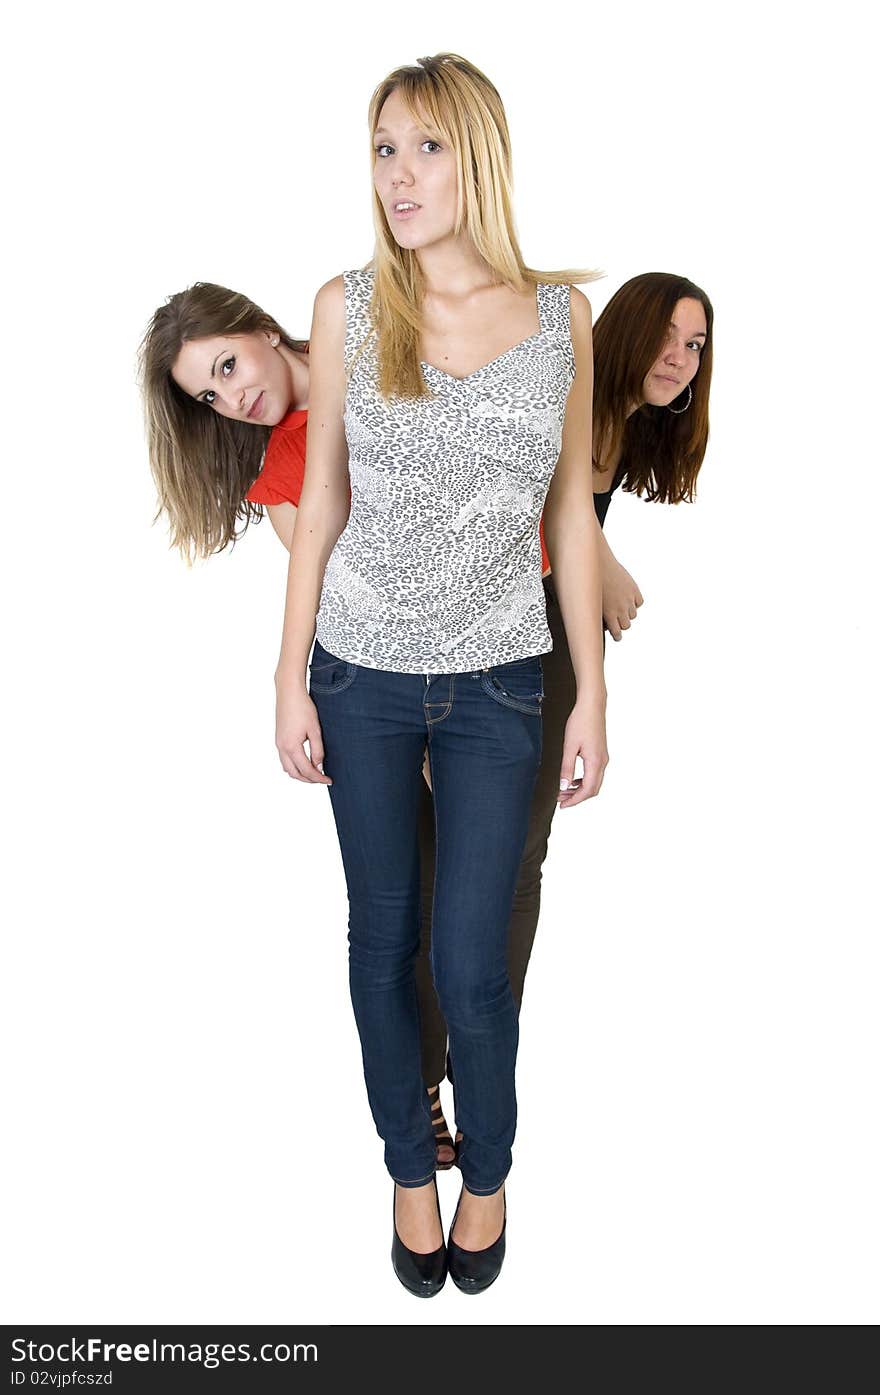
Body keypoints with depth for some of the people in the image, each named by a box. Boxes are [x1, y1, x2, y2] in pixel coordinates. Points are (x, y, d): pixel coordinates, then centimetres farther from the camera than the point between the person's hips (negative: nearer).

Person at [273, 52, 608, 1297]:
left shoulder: (559, 314, -1)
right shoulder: (348, 308, -2)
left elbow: (570, 514, 3)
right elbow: (321, 499, 2)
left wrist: (592, 695, 2)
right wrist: (292, 679, 1)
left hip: (496, 681, 0)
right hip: (364, 676, 1)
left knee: (471, 967, 2)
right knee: (384, 939, 12)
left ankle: (488, 1170, 33)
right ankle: (411, 1169, 37)